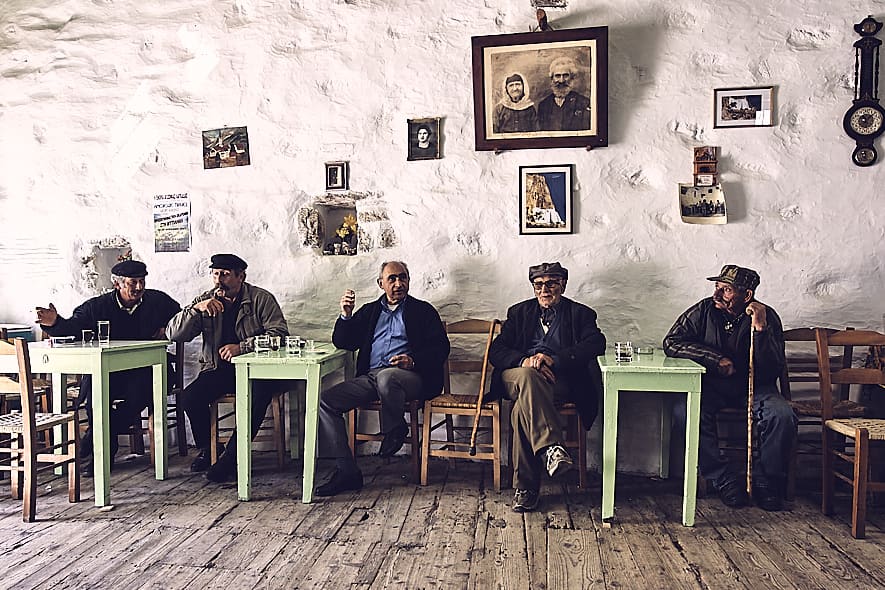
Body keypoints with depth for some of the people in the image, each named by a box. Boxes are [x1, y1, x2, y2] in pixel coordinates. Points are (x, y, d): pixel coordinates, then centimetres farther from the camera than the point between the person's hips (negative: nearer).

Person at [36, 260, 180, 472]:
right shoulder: (98, 306, 6)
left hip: (145, 371, 0)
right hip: (107, 372, 1)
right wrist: (55, 323, -25)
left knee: (139, 391, -33)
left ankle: (93, 441, -15)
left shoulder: (158, 301, 8)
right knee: (94, 390, -32)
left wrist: (167, 329, 4)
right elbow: (71, 328, -3)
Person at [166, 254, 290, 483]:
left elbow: (279, 333, -13)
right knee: (190, 397, -24)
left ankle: (231, 458, -21)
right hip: (219, 369, 4)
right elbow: (173, 333, 1)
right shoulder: (206, 301, 9)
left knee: (259, 395, -35)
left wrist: (242, 347, -23)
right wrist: (196, 308, -16)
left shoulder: (261, 299, -1)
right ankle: (206, 450, 4)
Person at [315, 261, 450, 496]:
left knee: (385, 377, -40)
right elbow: (343, 343, 18)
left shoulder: (423, 310, 14)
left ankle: (396, 430, -9)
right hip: (370, 377, 5)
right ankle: (346, 471, -13)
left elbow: (441, 348, 3)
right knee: (325, 401, -16)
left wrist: (413, 361, -14)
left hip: (410, 377, -4)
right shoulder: (370, 311, 24)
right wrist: (346, 315, 1)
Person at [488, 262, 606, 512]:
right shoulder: (520, 312, 24)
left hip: (558, 383, -1)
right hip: (517, 376, 2)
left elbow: (596, 344, -5)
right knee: (528, 375, -37)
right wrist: (524, 361, -13)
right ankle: (552, 447, -46)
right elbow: (496, 351, 10)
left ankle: (526, 488, -29)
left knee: (522, 410, -33)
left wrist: (553, 359, -19)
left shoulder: (580, 314, 18)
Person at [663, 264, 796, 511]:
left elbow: (772, 372, -17)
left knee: (782, 416, -27)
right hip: (711, 386, 0)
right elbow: (671, 342, -11)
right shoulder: (704, 310, -9)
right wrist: (716, 359, -18)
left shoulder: (767, 317, -10)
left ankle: (765, 479, -3)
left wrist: (761, 329, -29)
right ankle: (725, 479, -12)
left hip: (753, 387, 0)